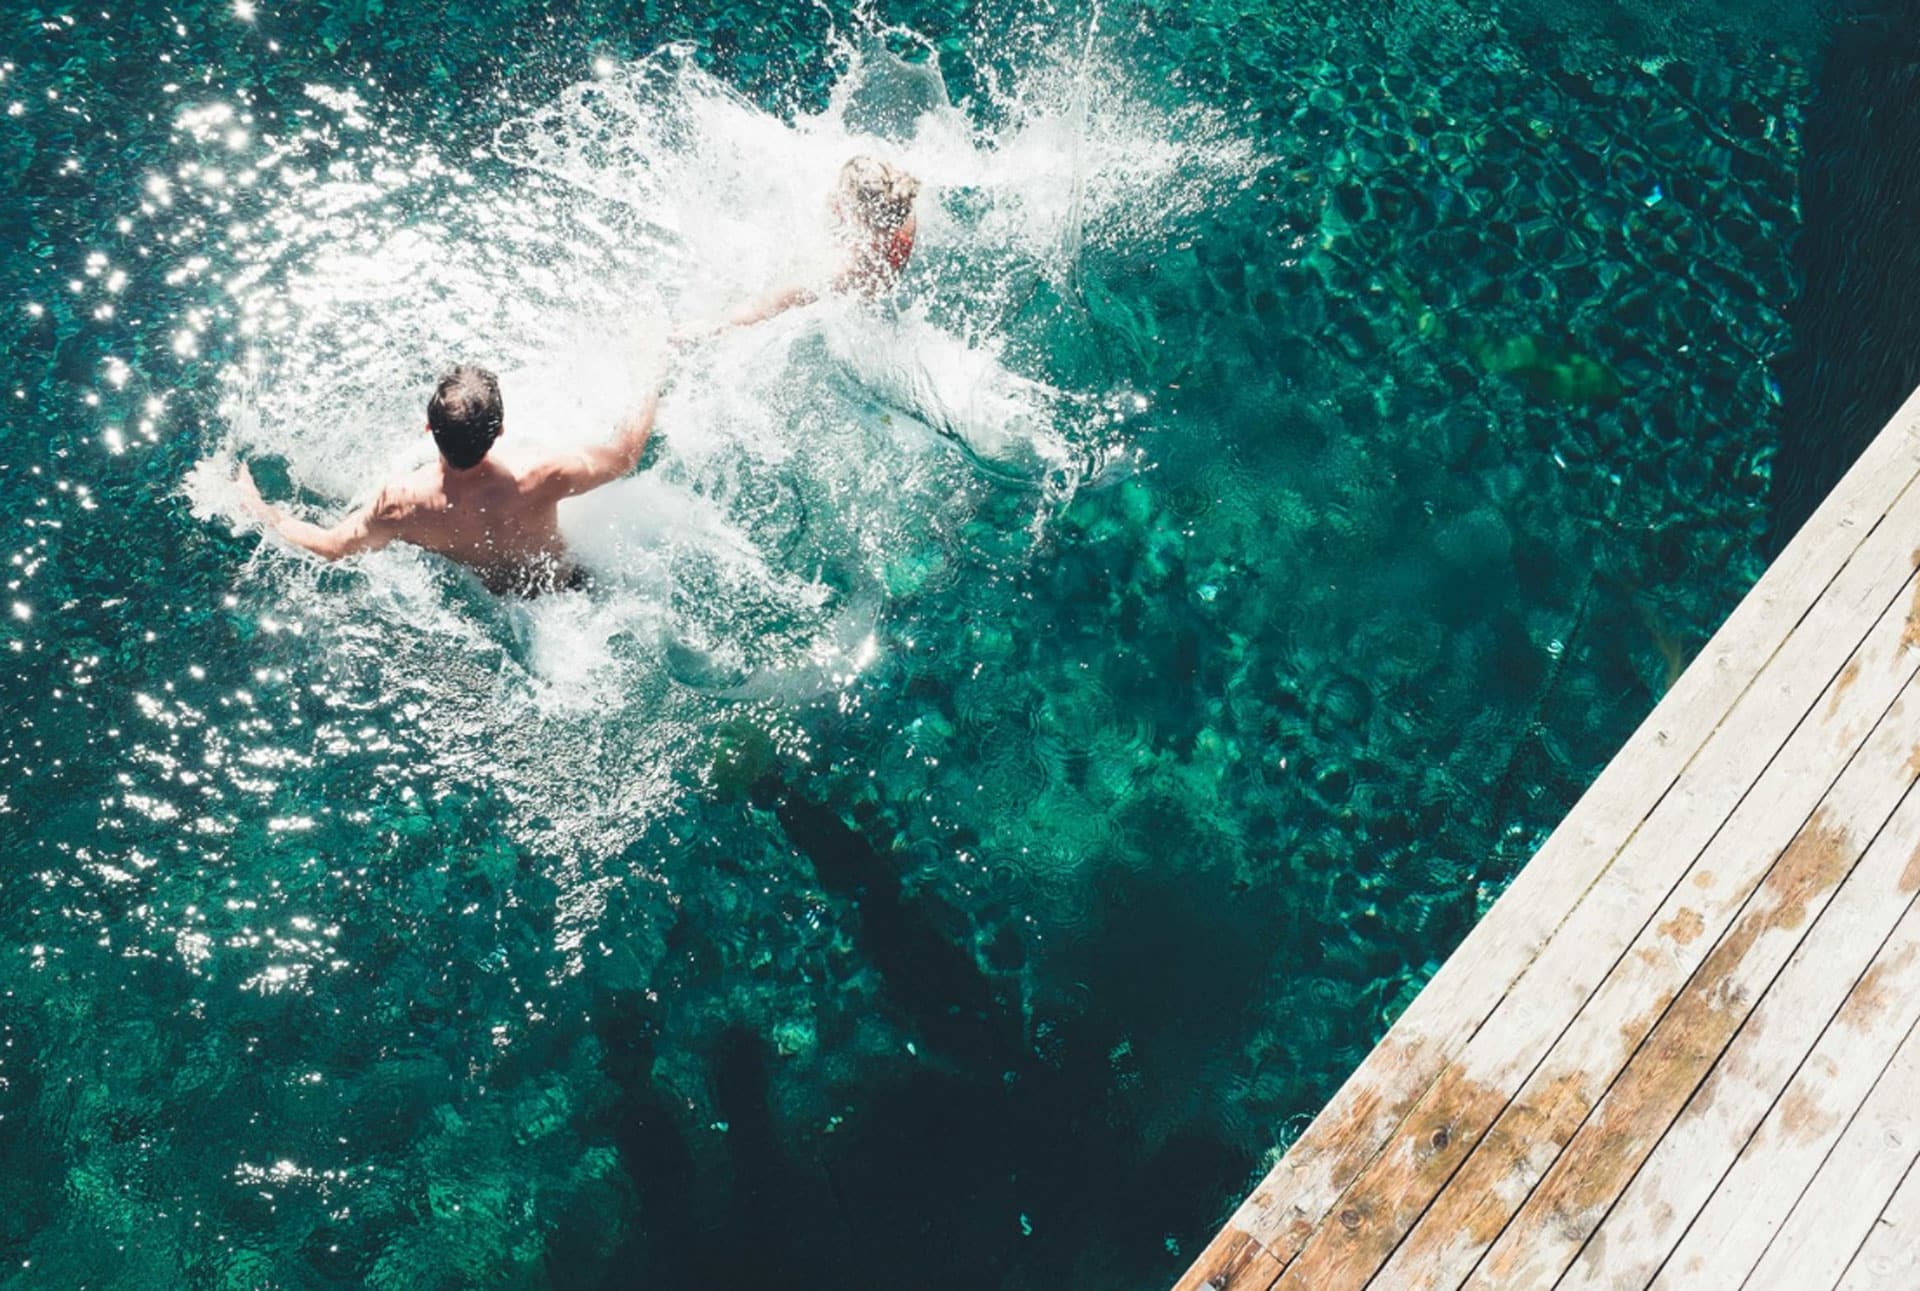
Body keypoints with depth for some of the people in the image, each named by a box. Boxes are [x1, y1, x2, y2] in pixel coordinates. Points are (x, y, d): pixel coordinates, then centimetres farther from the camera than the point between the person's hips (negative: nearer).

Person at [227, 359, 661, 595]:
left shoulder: (402, 503, -34)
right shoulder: (538, 480, -41)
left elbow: (329, 546, -17)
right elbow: (624, 454, -25)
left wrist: (257, 508, -1)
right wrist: (655, 381, -12)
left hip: (489, 595, 3)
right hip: (563, 588, -3)